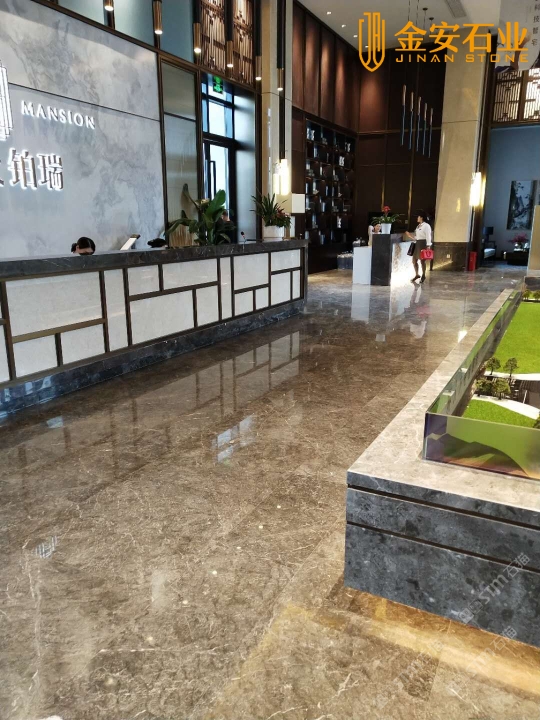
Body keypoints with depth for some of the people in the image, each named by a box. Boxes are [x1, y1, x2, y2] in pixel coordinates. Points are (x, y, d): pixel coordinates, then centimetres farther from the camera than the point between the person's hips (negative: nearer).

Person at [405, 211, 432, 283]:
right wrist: (409, 235, 7)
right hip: (417, 244, 8)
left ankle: (423, 276, 12)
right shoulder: (418, 226, 17)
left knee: (422, 260, -1)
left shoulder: (426, 226, -8)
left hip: (423, 244, -8)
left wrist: (428, 246, -19)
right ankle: (417, 275, 20)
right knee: (414, 260, 7)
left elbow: (428, 236, -13)